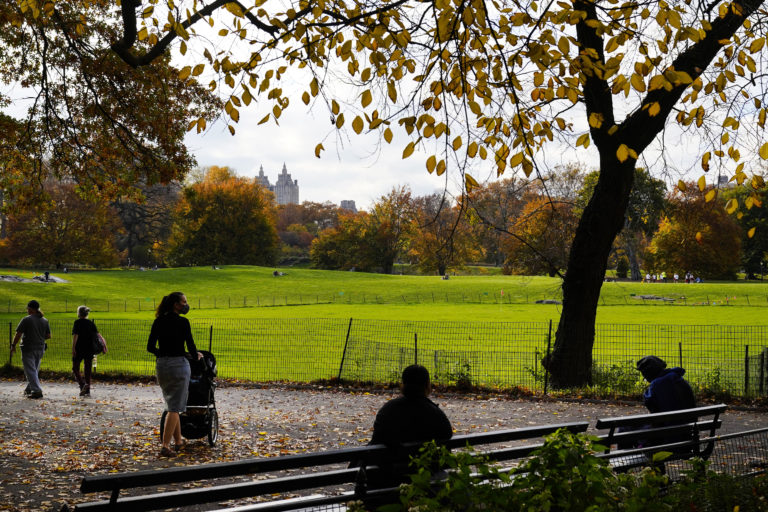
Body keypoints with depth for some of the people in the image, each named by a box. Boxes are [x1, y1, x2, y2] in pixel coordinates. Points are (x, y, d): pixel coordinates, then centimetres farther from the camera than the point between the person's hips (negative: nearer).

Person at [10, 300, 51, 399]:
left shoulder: (26, 320, -12)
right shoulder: (44, 320, 5)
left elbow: (18, 334, -13)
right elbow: (48, 336, 7)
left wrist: (13, 345, -3)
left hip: (28, 349, -6)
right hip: (40, 348, 6)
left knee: (30, 370, -4)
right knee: (35, 370, 18)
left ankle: (37, 391, -14)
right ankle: (29, 389, 27)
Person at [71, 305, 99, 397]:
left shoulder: (77, 322, -5)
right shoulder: (91, 323, 8)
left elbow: (75, 336, -13)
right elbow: (97, 335, 0)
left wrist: (73, 348, -15)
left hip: (79, 349, -4)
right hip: (90, 350, 4)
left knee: (75, 369, 7)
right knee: (87, 370, 10)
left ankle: (83, 384, -17)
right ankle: (87, 391, 7)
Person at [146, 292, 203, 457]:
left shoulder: (158, 321, 6)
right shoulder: (182, 322, -10)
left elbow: (150, 347, 5)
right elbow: (190, 346, -8)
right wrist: (197, 354, 13)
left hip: (161, 365, 6)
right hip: (178, 364, -6)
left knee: (172, 405, 18)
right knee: (174, 408, -2)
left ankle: (178, 441, 26)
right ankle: (165, 446, -8)